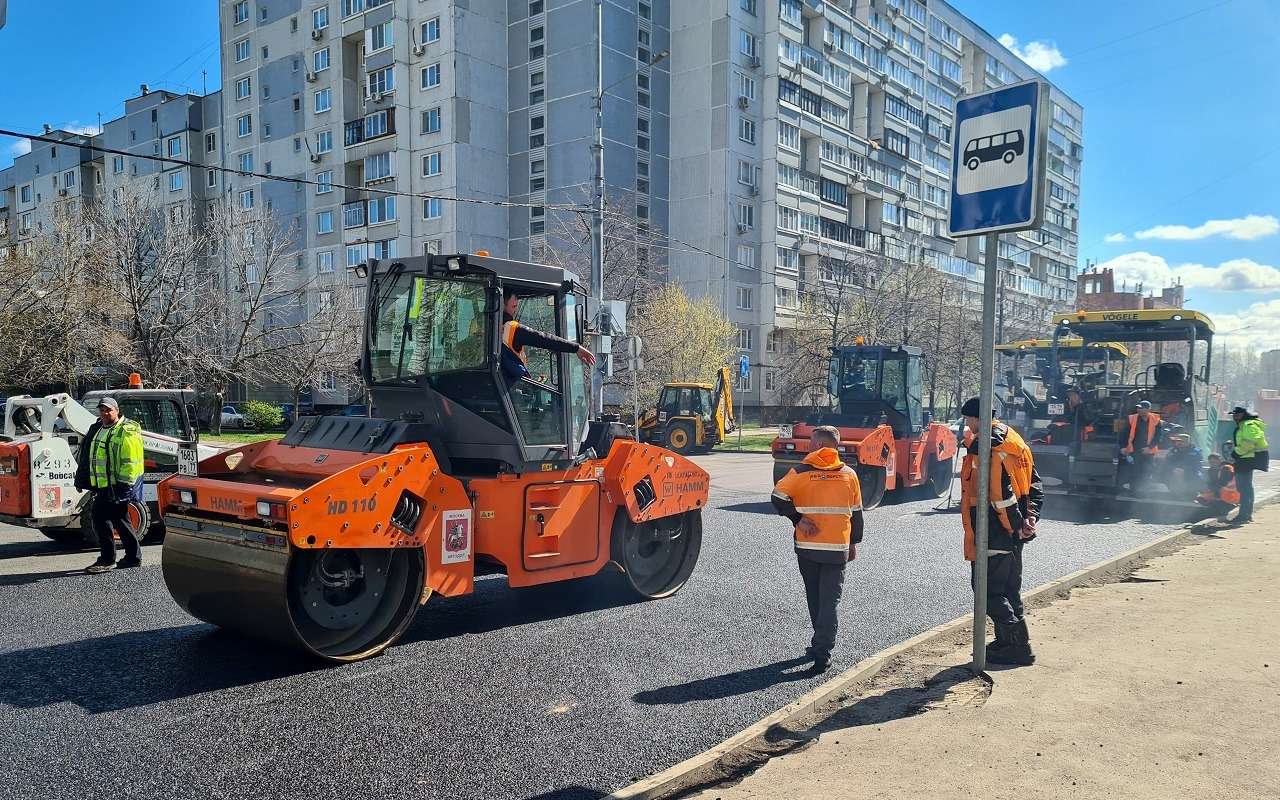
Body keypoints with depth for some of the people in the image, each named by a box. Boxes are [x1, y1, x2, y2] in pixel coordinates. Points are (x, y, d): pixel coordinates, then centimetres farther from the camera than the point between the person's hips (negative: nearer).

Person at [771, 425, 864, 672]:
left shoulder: (802, 472, -6)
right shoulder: (849, 474, 2)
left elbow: (779, 498, -15)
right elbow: (856, 512, 9)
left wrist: (798, 519, -8)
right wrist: (854, 542, 18)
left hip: (807, 547, 0)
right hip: (838, 548, 0)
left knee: (814, 598, 17)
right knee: (830, 600, 1)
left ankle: (821, 645, 30)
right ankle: (822, 653, -7)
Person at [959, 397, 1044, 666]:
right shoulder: (1012, 440, 11)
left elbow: (1001, 493, -24)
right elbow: (1035, 484, 11)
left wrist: (1017, 526, -16)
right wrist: (1030, 517, 3)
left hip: (994, 532, -10)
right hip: (1013, 532, 10)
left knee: (989, 590, 0)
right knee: (1010, 588, 18)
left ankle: (1018, 646, 1)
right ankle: (1009, 642, 29)